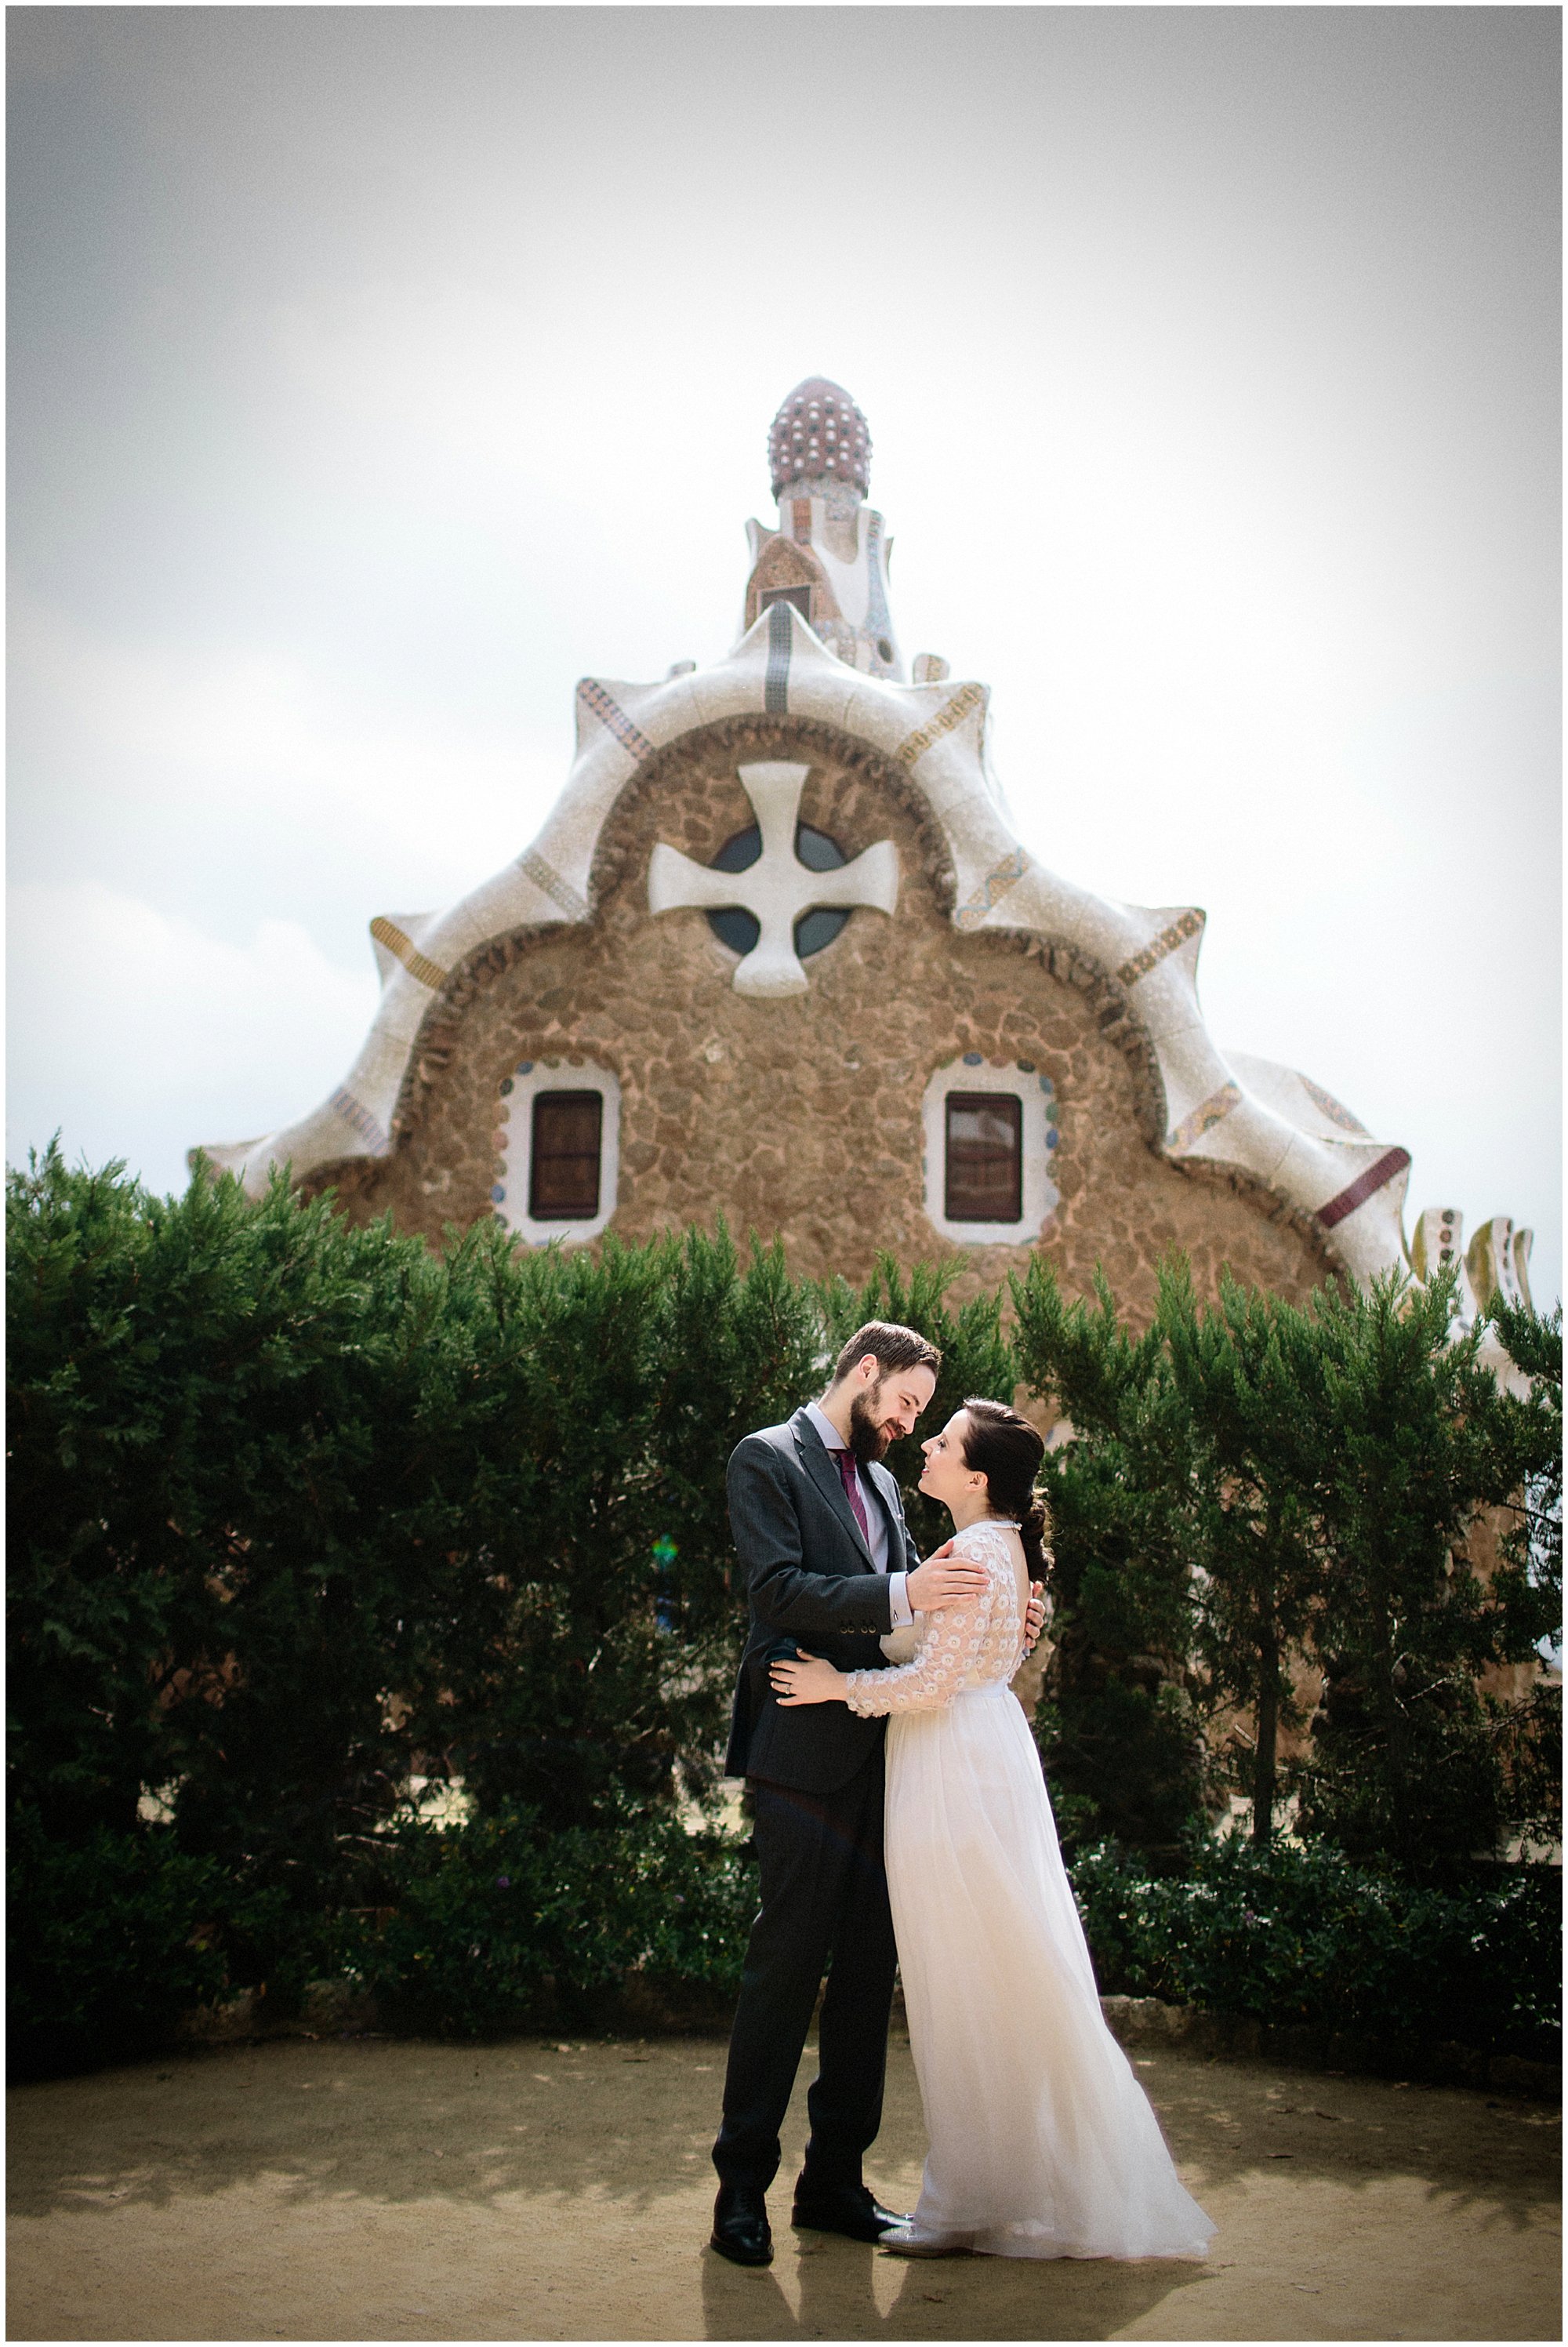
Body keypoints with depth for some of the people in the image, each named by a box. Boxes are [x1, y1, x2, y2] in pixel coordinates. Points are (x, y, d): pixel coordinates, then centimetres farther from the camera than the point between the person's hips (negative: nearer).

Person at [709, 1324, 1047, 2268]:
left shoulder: (882, 1481, 18)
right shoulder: (768, 1459, -5)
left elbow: (909, 1604, 18)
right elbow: (780, 1589, -17)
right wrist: (903, 1594, -26)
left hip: (880, 1754, 8)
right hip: (806, 1754, -7)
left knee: (869, 1966, 10)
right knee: (788, 1965, -3)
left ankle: (835, 2179, 21)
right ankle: (742, 2184, 10)